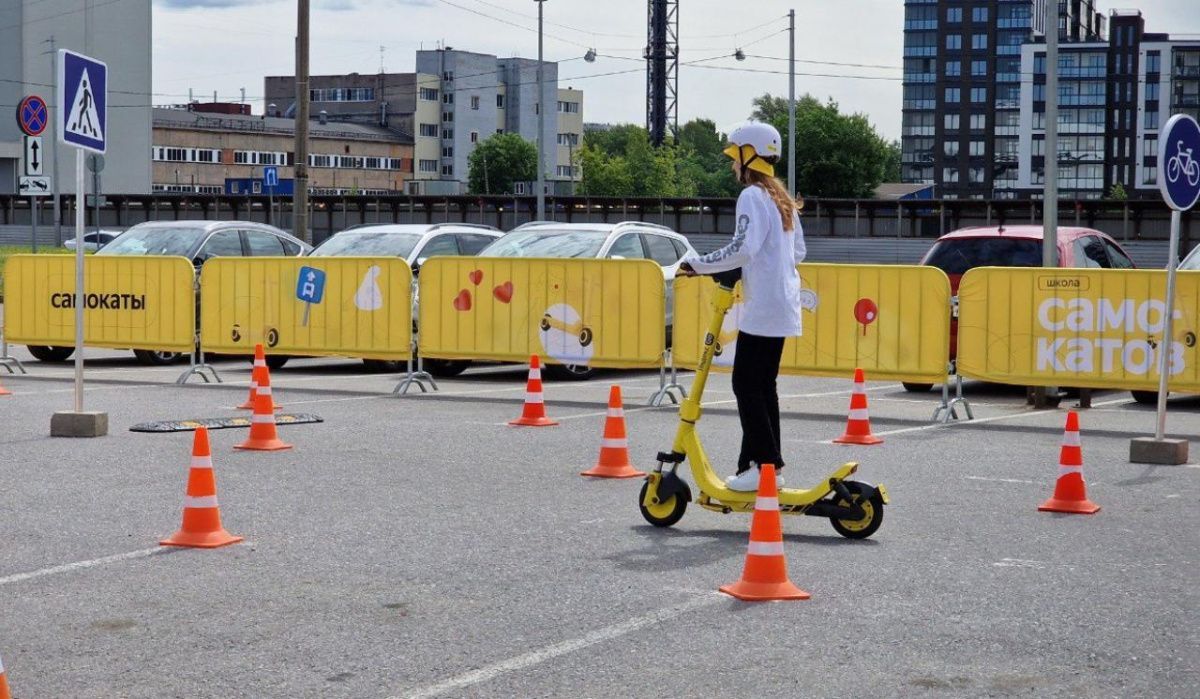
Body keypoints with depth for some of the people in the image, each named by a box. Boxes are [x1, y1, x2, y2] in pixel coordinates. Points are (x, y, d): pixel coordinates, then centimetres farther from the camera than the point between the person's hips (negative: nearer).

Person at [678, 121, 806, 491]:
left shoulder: (752, 197, -12)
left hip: (762, 308, -10)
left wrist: (697, 264, -18)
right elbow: (798, 251, 20)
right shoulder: (783, 200, 16)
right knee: (764, 385, 12)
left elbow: (744, 247, -24)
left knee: (746, 384, -7)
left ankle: (763, 464, -10)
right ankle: (768, 463, 14)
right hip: (783, 306, 10)